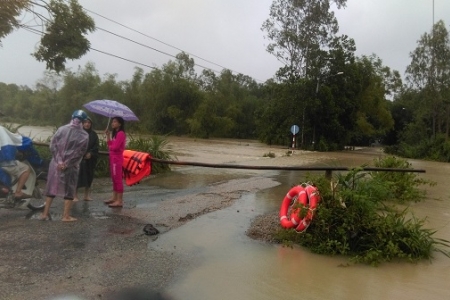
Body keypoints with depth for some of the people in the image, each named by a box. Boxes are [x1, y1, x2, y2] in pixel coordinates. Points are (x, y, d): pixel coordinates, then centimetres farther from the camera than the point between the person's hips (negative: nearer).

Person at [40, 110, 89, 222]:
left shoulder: (61, 129, 1)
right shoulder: (84, 135, -5)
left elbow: (53, 145, -4)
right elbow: (80, 152, -11)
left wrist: (59, 161, -7)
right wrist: (67, 163, -9)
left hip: (56, 164, 3)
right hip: (71, 167, -3)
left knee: (52, 187, 13)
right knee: (69, 190, 7)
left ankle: (45, 213, 21)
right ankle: (66, 216, 9)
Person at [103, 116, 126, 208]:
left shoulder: (121, 133, -15)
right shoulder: (115, 133, 16)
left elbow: (115, 147, -21)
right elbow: (110, 145, 11)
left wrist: (110, 147, 1)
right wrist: (108, 135, 5)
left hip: (117, 158, -10)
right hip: (113, 158, 10)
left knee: (118, 179, -8)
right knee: (114, 178, 15)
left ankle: (120, 201, -6)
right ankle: (114, 198, 24)